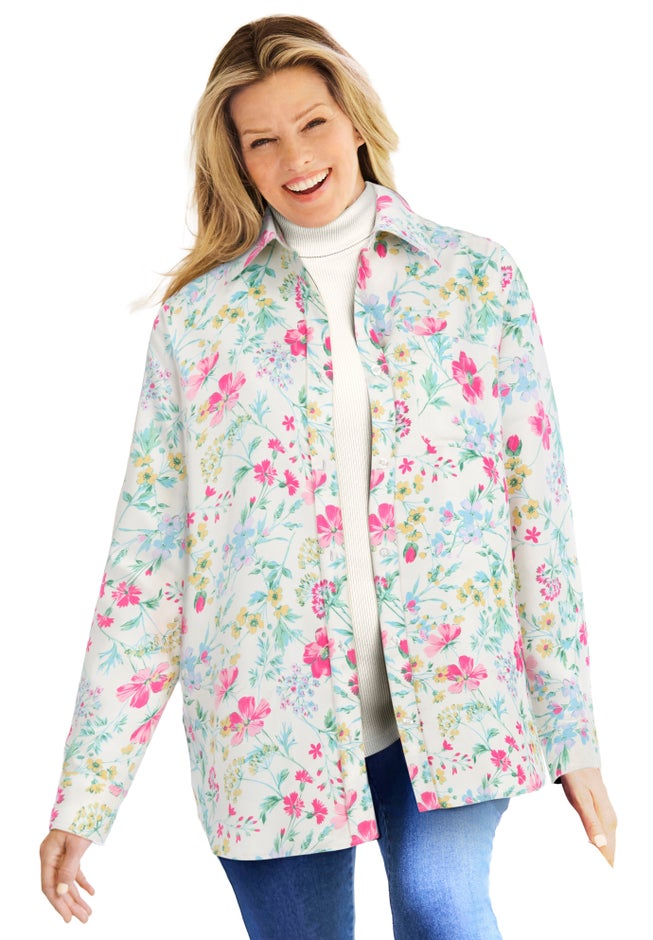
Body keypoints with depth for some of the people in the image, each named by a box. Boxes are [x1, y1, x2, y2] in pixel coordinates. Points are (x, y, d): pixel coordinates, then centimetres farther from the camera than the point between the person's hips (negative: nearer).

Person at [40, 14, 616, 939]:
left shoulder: (479, 281, 5)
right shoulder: (198, 313, 5)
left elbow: (537, 509, 5)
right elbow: (148, 554, 3)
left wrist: (573, 733, 2)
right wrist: (83, 796, 0)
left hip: (449, 697, 0)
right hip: (268, 720, 1)